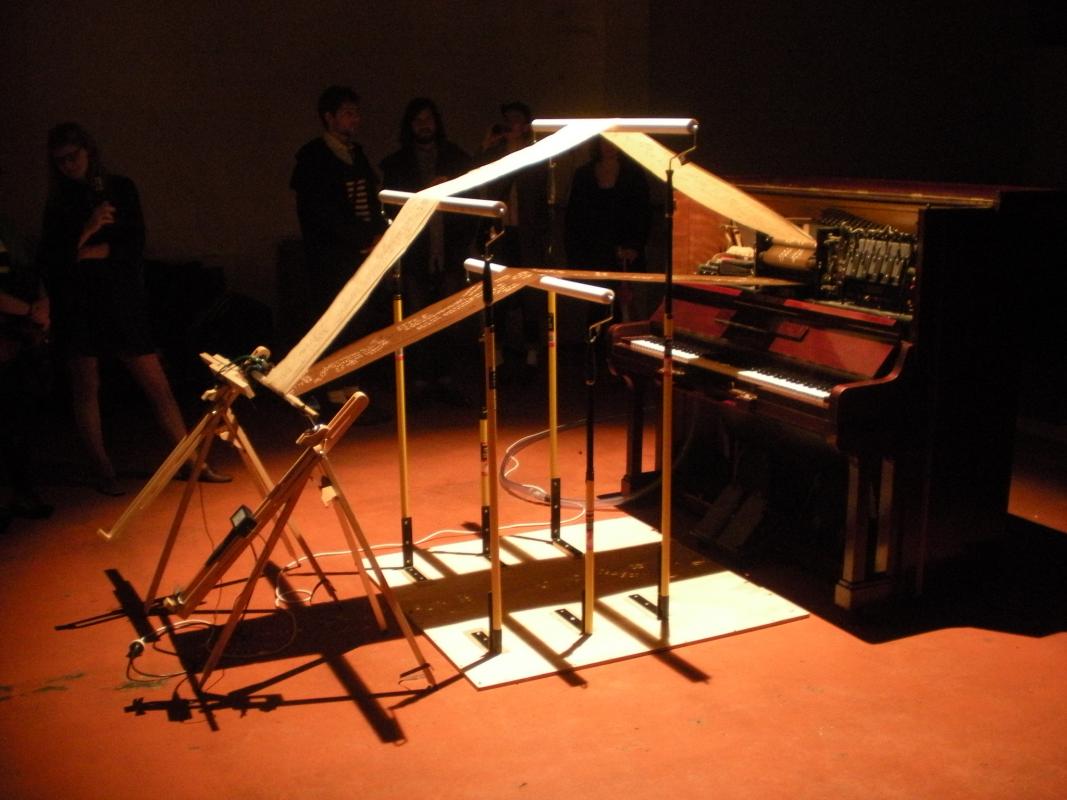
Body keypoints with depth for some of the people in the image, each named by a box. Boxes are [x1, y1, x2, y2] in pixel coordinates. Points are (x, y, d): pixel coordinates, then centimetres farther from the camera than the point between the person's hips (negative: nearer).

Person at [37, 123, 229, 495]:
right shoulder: (58, 203, 8)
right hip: (76, 306, 1)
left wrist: (89, 251, -6)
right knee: (86, 388, 3)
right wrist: (87, 230, -15)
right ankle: (103, 471, 14)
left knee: (157, 384, -2)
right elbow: (49, 261, -3)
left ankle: (191, 462, 4)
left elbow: (135, 244, -1)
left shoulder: (121, 189, 7)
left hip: (122, 298, -1)